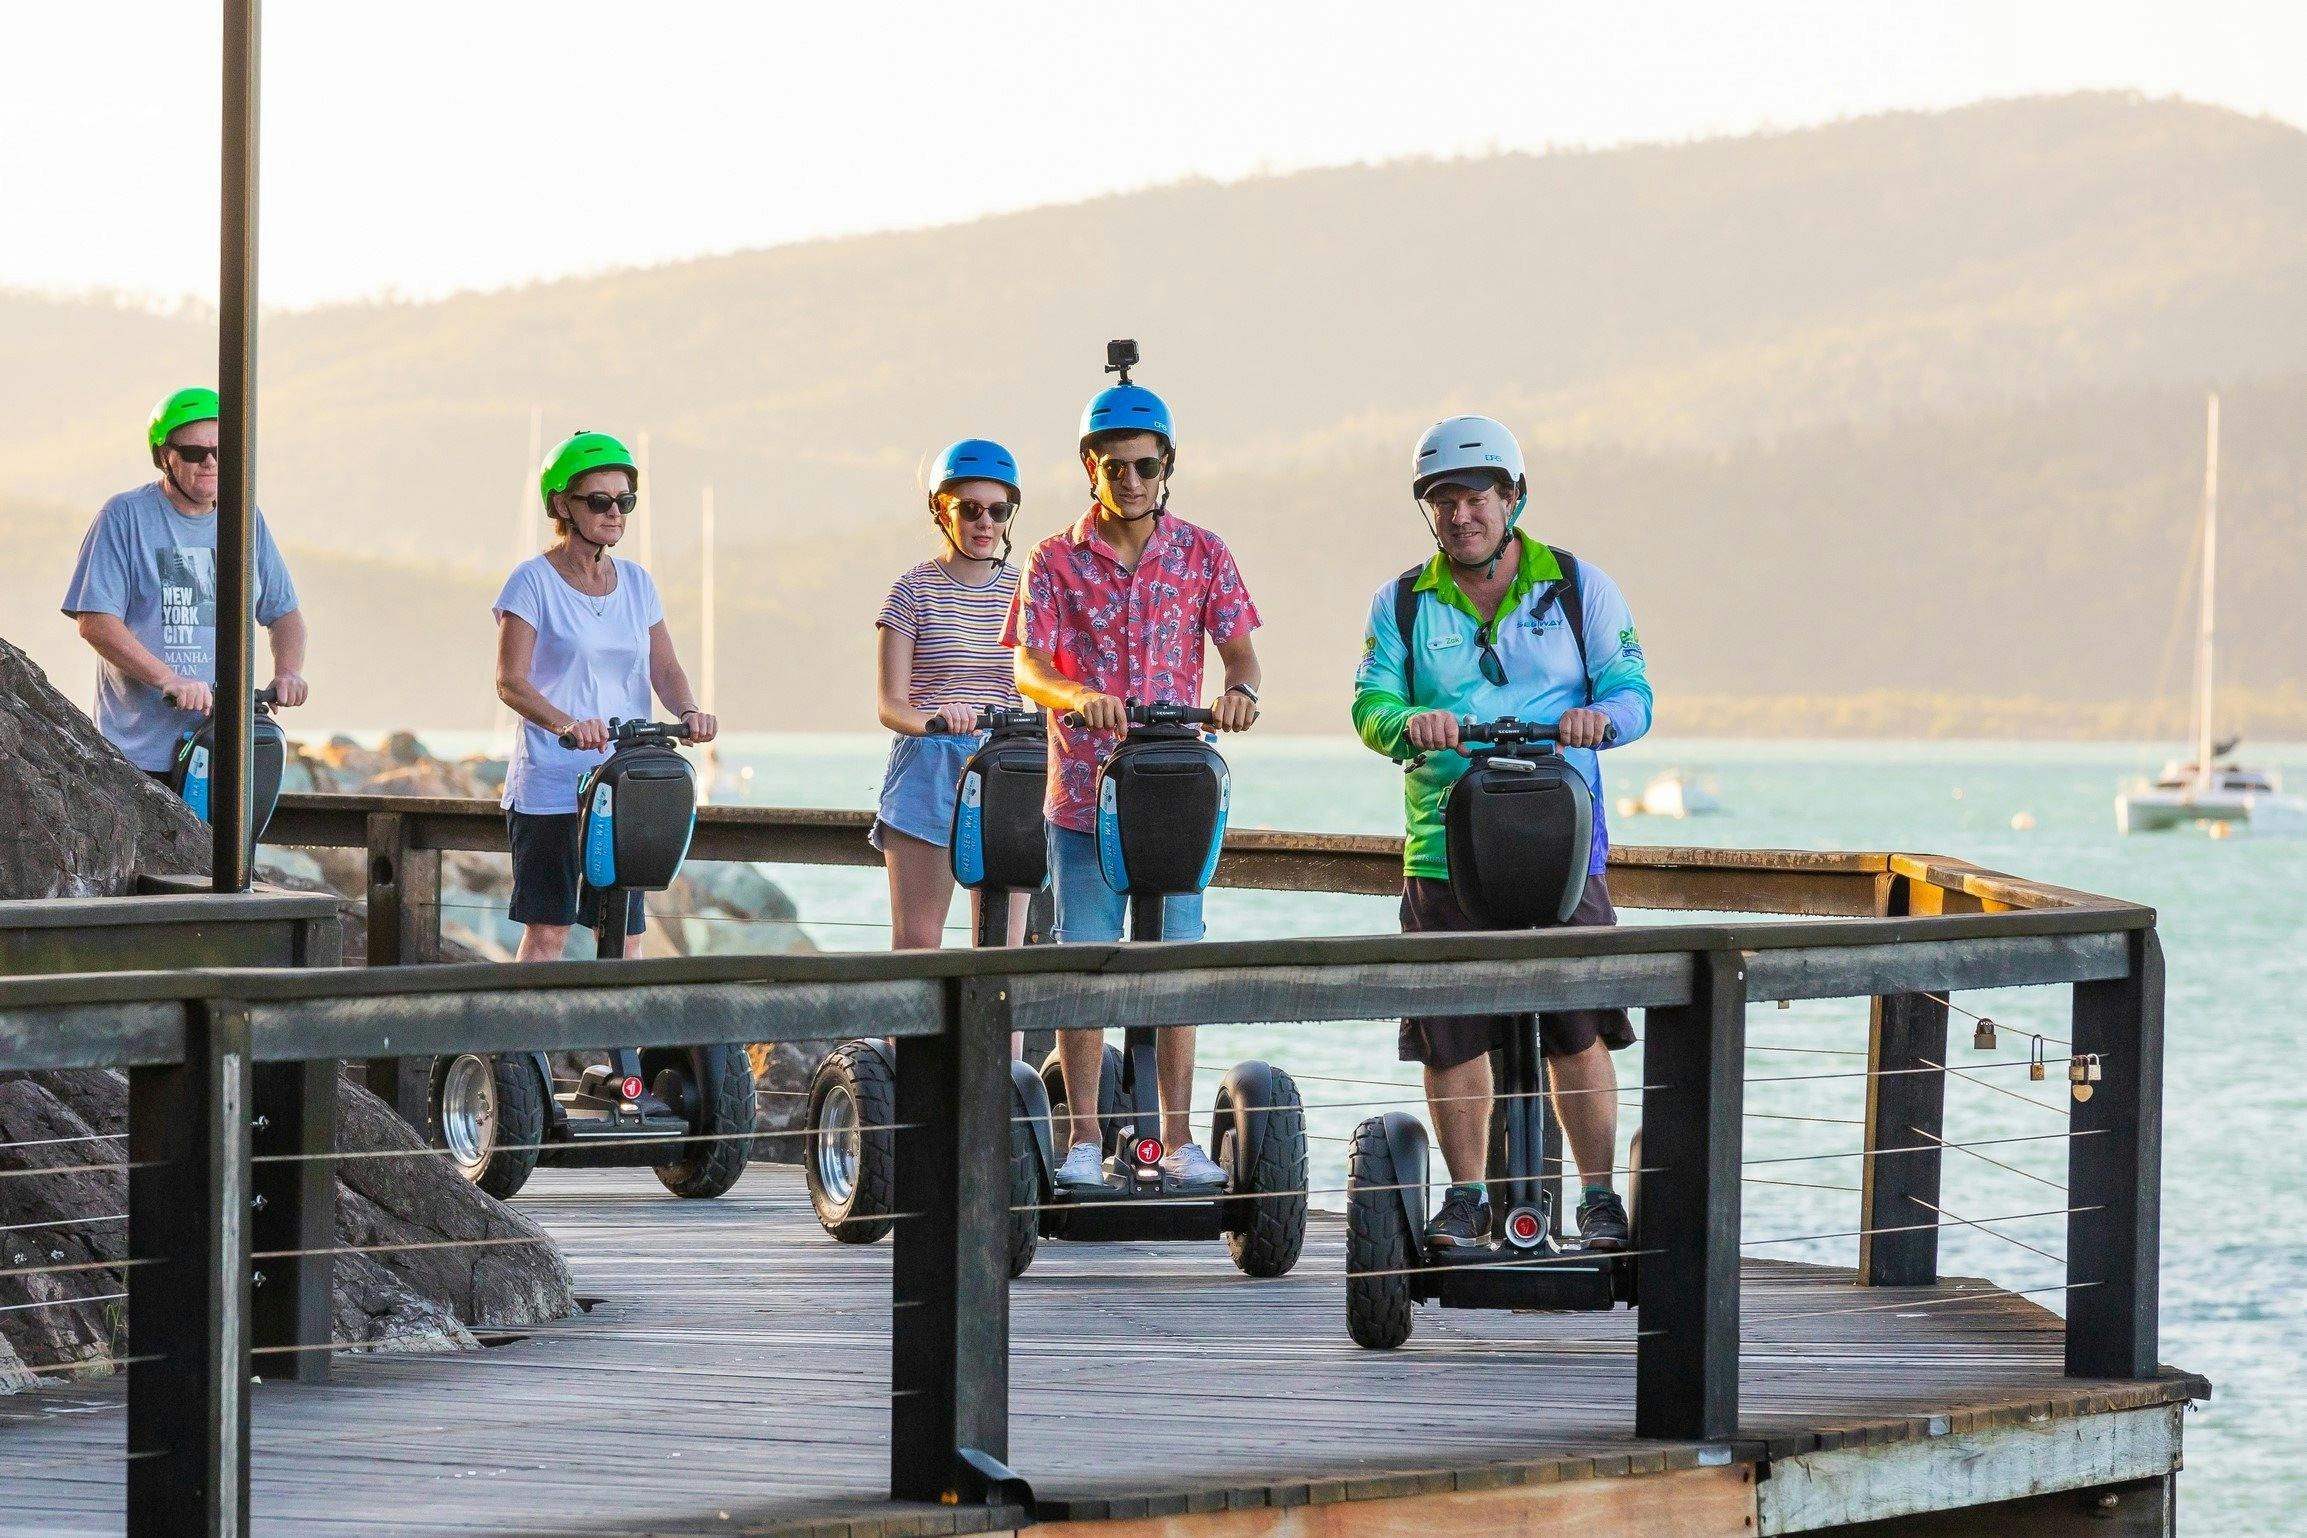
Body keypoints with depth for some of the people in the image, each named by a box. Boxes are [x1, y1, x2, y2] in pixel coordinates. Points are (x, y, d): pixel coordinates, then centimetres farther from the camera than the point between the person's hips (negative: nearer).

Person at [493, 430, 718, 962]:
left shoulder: (637, 584, 12)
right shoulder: (534, 582, -5)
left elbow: (664, 668, 6)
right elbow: (510, 681, -15)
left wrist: (688, 710, -17)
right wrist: (566, 724, -33)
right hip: (550, 783, -5)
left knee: (626, 934, 3)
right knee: (547, 930, -8)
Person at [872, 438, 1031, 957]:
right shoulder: (914, 592, 0)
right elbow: (890, 705, -7)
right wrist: (935, 719, -28)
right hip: (927, 768, -2)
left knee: (1004, 945, -1)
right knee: (916, 941, -6)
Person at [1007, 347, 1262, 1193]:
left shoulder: (1201, 553, 6)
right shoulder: (1057, 561, 2)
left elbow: (1239, 647, 1)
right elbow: (1027, 666, -8)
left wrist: (1241, 689, -23)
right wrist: (1078, 696, -30)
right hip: (1084, 794, -1)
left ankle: (1178, 1140, 9)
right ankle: (1083, 1141, 4)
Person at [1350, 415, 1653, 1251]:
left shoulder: (1579, 587, 8)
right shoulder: (1403, 602, 11)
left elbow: (1633, 692, 3)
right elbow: (1370, 701, 0)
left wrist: (1601, 717, -21)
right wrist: (1408, 725, -23)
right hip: (1443, 847, 1)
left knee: (1580, 1032, -6)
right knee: (1450, 1036, 1)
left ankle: (1600, 1198, 4)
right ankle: (1464, 1198, 14)